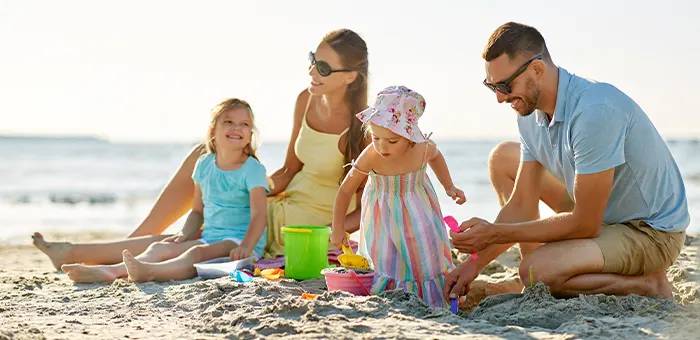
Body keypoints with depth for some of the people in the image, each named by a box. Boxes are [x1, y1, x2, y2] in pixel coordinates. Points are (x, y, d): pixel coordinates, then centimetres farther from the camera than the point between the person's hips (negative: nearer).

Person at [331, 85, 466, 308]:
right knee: (385, 262, -7)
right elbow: (345, 191, -20)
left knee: (425, 256, 8)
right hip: (384, 215, -3)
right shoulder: (371, 157, -32)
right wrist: (337, 228, -18)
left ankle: (431, 298, 25)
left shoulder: (423, 148, -23)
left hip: (418, 210, 3)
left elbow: (435, 157, 6)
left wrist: (449, 186, 1)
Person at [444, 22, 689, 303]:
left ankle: (647, 284, -7)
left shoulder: (594, 111, -32)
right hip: (601, 213, 9)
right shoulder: (531, 115, -4)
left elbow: (585, 224, -29)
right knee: (503, 157, 8)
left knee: (536, 271, -31)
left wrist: (495, 233, -25)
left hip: (651, 232, -9)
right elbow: (521, 206, 2)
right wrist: (477, 262, -9)